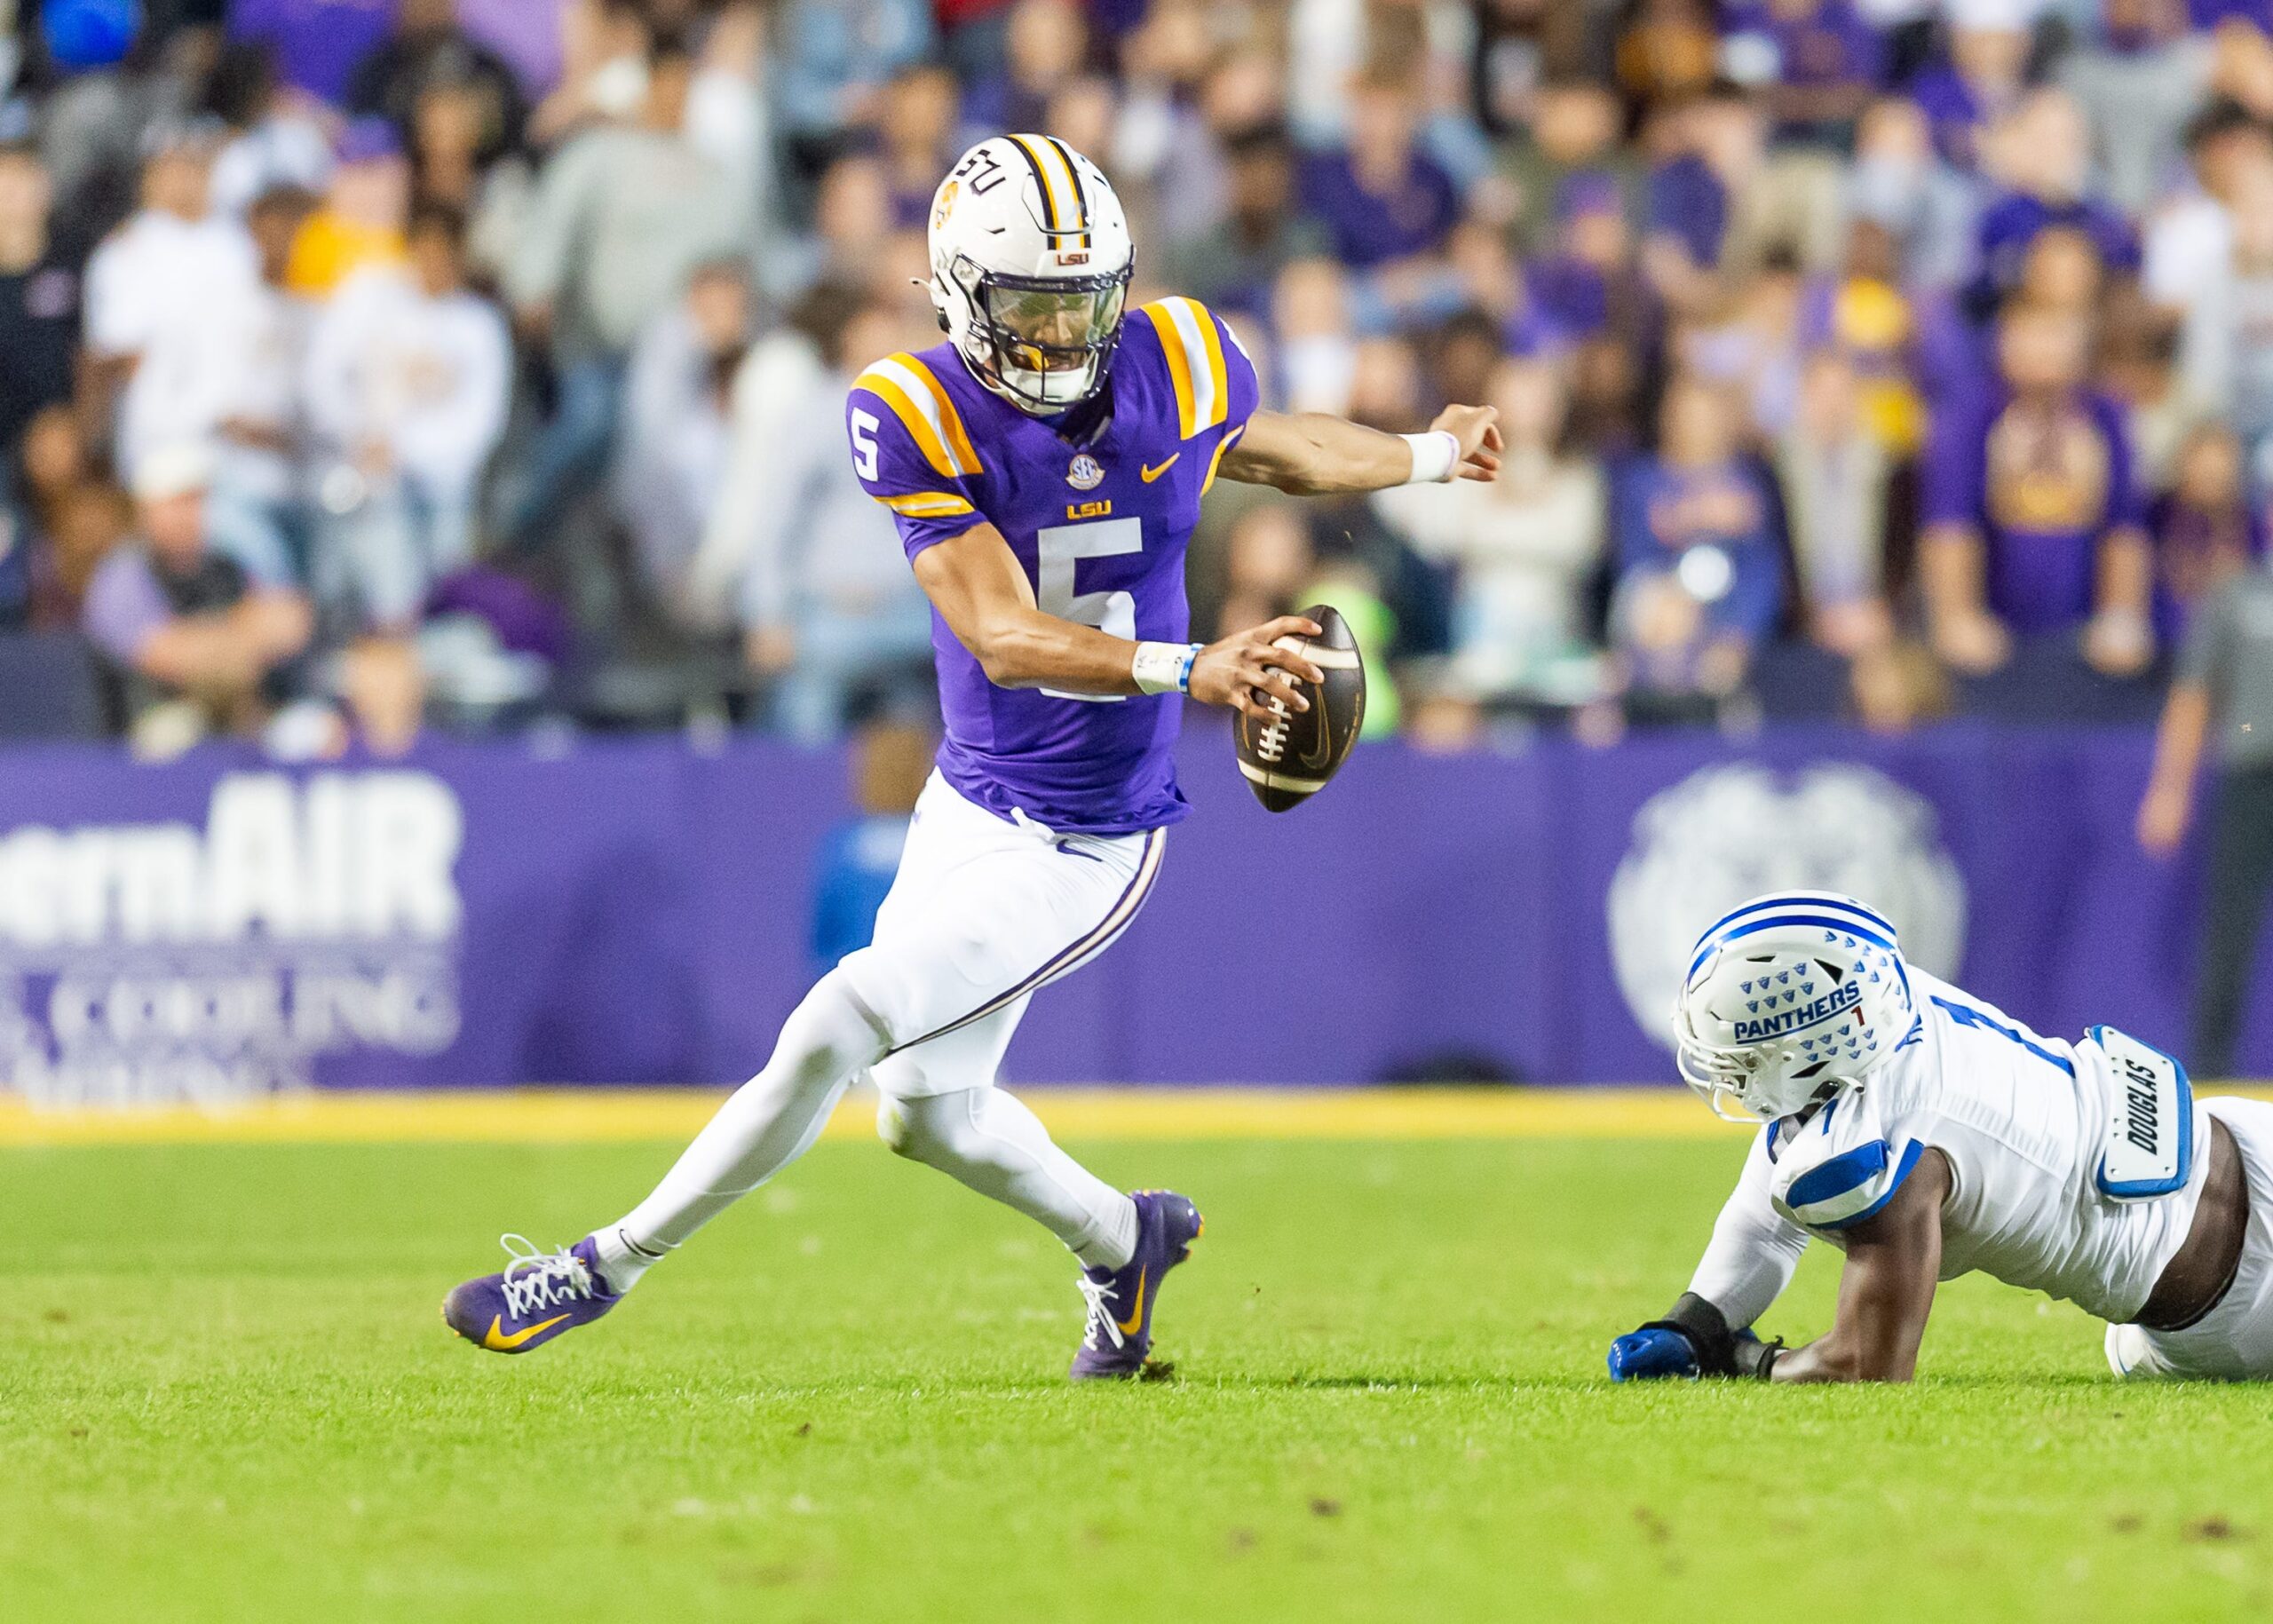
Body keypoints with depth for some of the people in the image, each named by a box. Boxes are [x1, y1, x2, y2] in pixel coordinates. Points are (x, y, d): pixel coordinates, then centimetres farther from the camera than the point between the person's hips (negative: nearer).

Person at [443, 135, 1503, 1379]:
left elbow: (1278, 452, 14)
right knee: (929, 1109, 17)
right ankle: (1123, 1241, 44)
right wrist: (1185, 668, -40)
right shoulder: (921, 416, -17)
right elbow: (1005, 638, -25)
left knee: (839, 1023, -14)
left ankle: (608, 1265, -1)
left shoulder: (1176, 366, -12)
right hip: (972, 803, 3)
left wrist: (1431, 457, 31)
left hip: (1085, 845, -3)